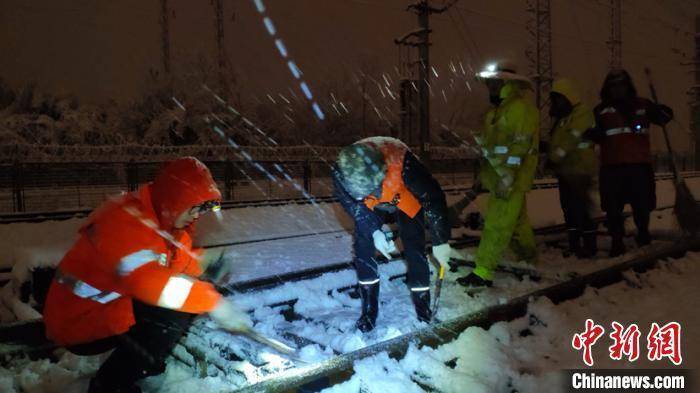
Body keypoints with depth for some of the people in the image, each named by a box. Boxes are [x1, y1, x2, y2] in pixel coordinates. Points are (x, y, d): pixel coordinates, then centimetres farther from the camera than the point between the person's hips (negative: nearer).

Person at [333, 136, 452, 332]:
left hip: (406, 200, -2)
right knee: (363, 246, -8)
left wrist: (440, 242, -24)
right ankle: (369, 308, 8)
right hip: (370, 206, 2)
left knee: (414, 249, -9)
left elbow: (433, 197, -31)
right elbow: (353, 205, -17)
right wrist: (374, 232, -29)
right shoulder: (341, 173, -37)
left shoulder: (401, 162, -45)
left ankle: (422, 305, 9)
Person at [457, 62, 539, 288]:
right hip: (498, 177, 10)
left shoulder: (520, 107, -15)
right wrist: (484, 175, 23)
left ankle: (483, 273, -7)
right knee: (517, 221, 19)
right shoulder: (501, 107, 18)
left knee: (497, 225, -9)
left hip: (511, 179, -10)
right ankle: (528, 257, 33)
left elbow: (519, 146, -21)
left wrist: (506, 177, -24)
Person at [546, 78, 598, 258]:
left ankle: (590, 246, -2)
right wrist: (550, 156, -1)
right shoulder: (561, 117, 20)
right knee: (569, 208, 11)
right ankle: (573, 245, 18)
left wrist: (554, 157, -24)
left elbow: (572, 138, -20)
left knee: (582, 208, -9)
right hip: (564, 170, 9)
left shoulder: (582, 113, -8)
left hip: (580, 170, -9)